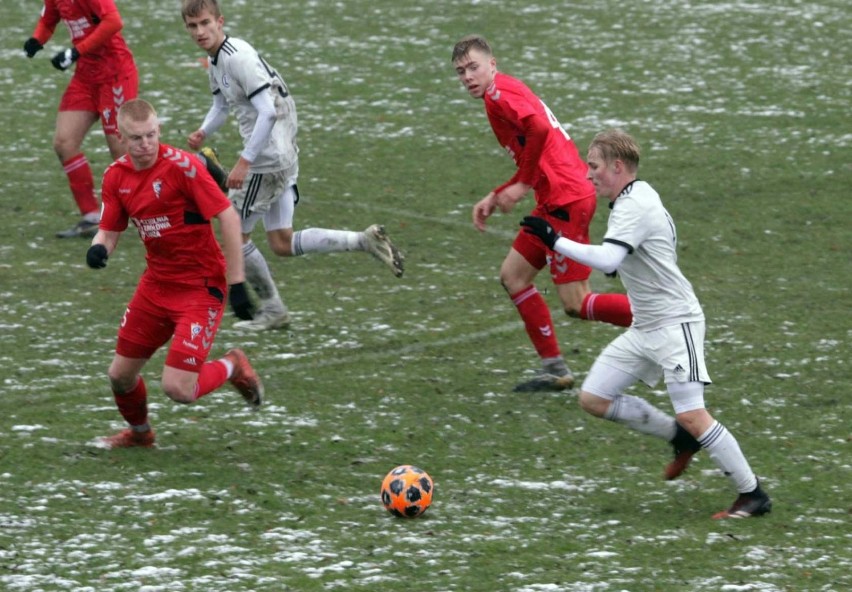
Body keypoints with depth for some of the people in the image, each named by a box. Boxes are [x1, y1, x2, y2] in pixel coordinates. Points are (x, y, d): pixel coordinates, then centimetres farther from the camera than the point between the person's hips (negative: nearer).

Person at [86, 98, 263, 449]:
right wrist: (98, 249, -17)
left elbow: (228, 218, -18)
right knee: (121, 374, 12)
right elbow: (109, 230, 8)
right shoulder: (116, 176, 0)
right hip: (156, 285, 6)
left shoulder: (182, 166, -20)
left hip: (201, 286, -6)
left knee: (178, 388, -15)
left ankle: (232, 368, 16)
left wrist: (236, 284, -18)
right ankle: (139, 432, 44)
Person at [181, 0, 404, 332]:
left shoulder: (238, 58, -19)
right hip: (281, 158, 10)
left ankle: (271, 308, 17)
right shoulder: (214, 63, 11)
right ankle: (365, 241, 8)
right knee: (282, 245, 11)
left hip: (268, 160, -10)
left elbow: (267, 112, -26)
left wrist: (244, 162, -26)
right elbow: (221, 104, 29)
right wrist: (203, 133, 9)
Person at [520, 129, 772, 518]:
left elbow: (607, 259, -34)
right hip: (645, 328, 10)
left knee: (690, 414, -15)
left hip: (675, 323, -10)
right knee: (593, 399, 6)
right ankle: (680, 438, 19)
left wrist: (555, 241, -30)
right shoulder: (639, 197, 12)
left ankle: (752, 494, -6)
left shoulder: (634, 207, -19)